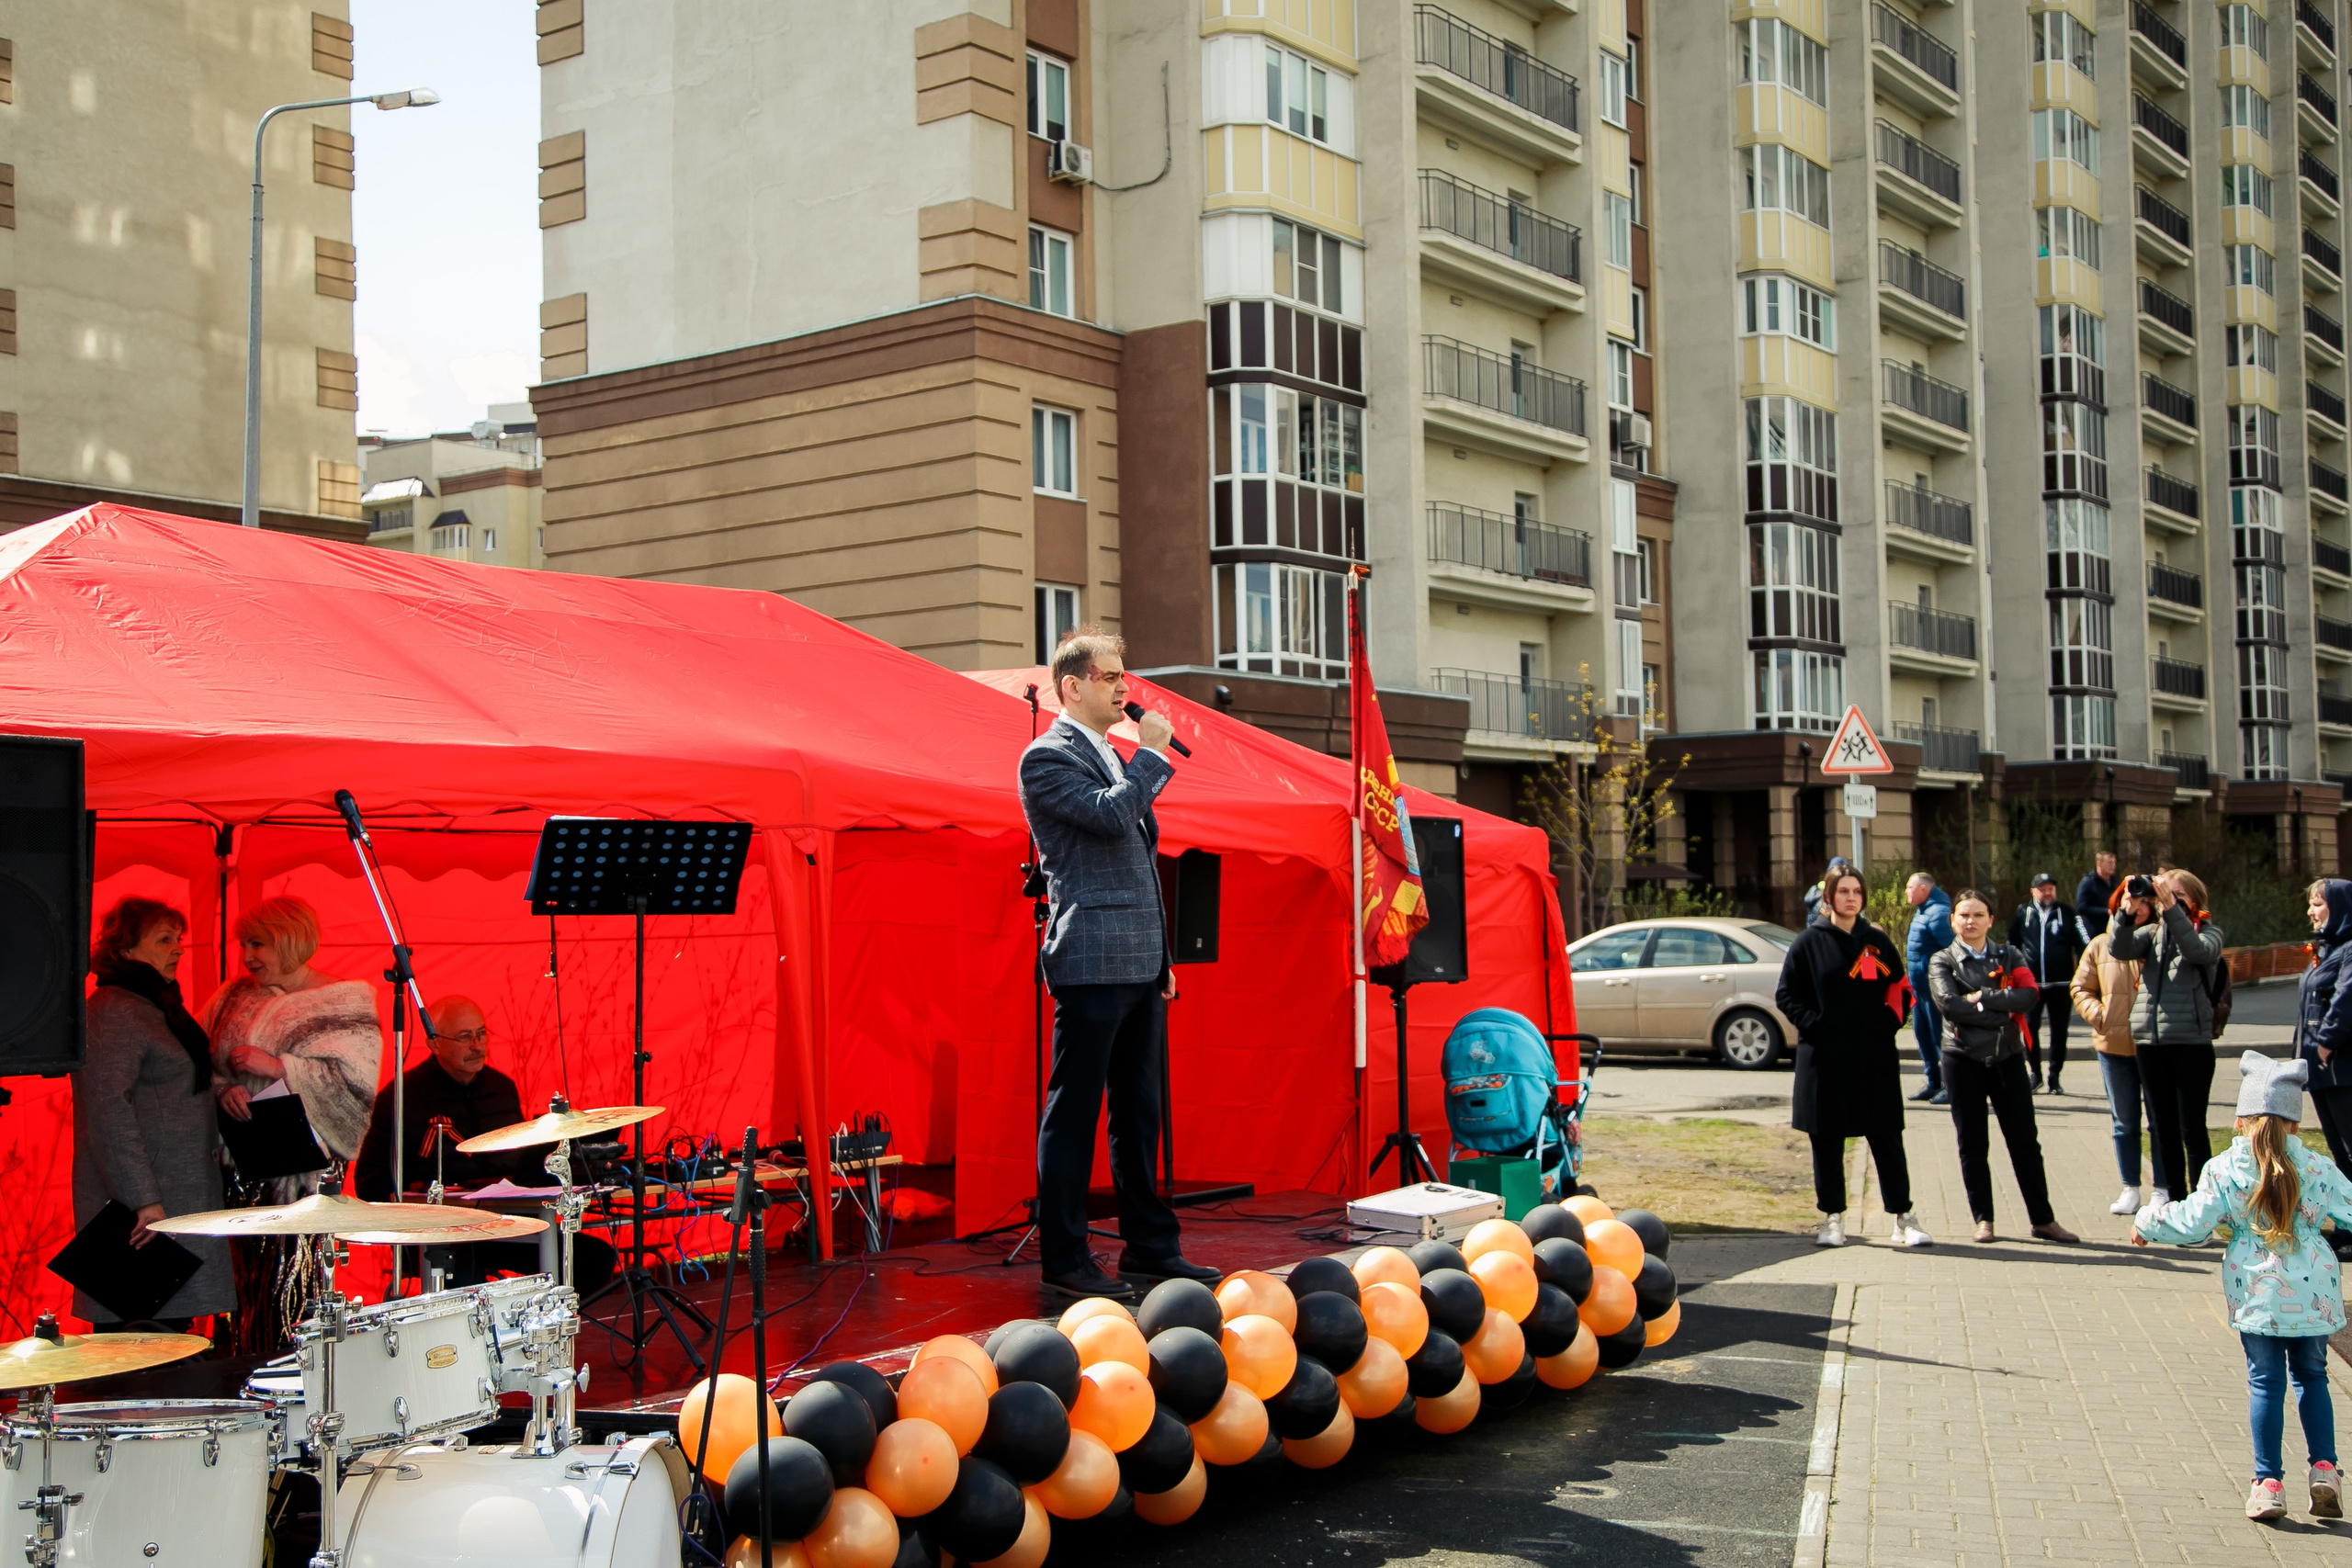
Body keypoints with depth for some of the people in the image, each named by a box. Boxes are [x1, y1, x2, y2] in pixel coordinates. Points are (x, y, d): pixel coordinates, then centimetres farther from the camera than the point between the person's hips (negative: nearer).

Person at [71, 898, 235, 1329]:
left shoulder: (158, 1006, 19)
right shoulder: (111, 1011, -12)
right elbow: (108, 1109, -21)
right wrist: (143, 1200, -24)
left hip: (183, 1202, 10)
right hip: (142, 1210, -10)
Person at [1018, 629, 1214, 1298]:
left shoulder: (1114, 758, 21)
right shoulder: (1047, 757, -6)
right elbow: (1112, 816, -21)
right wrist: (1152, 753, -8)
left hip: (1139, 966, 9)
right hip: (1092, 962, -9)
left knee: (1139, 1113, 13)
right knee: (1073, 1113, -3)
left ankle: (1149, 1244, 20)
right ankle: (1064, 1259, 3)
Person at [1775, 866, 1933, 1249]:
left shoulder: (1878, 941, 9)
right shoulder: (1809, 942, 2)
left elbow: (1899, 987, 15)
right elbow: (1787, 995, 3)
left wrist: (1891, 1022, -1)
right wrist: (1813, 1024, -10)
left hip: (1876, 1059, 1)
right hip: (1824, 1059, -1)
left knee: (1887, 1139, 3)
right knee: (1827, 1142, 4)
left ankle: (1903, 1218, 10)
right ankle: (1833, 1218, 14)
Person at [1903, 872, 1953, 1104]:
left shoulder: (1937, 913, -17)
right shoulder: (1922, 911, 14)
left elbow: (1950, 949, -23)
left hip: (1933, 986, -10)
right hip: (1920, 985, 10)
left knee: (1939, 1036, -4)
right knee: (1922, 1034, 15)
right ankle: (1934, 1083, 24)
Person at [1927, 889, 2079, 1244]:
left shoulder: (2010, 957, 10)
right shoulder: (1942, 961, 4)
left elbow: (2029, 995, -8)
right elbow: (1949, 1003, -14)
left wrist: (1983, 998, -15)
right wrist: (2001, 1013, -14)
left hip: (2007, 1057, 1)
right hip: (1964, 1059, -1)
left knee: (2025, 1141, 3)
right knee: (1972, 1144, 4)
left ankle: (2042, 1219, 9)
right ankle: (1983, 1219, 12)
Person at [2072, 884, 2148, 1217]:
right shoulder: (2100, 945, 6)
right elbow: (2080, 987, 11)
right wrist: (2097, 1013, -5)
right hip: (2113, 1043, 3)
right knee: (2124, 1121, 12)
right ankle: (2130, 1189, 22)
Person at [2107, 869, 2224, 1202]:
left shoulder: (2208, 931, 4)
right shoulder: (2152, 932, 13)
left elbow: (2199, 951, -19)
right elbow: (2120, 949, -6)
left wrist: (2170, 907, -24)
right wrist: (2130, 910, -20)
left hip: (2191, 1041, -4)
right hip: (2149, 1041, 4)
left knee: (2192, 1128, -3)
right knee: (2162, 1127, 10)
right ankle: (2173, 1198, 18)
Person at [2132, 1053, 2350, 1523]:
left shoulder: (2224, 1170, -4)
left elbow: (2192, 1222, -4)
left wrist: (2147, 1221, 12)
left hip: (2257, 1294, -1)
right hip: (2314, 1292, 1)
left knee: (2266, 1383, 7)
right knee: (2311, 1377, 19)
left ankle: (2268, 1482, 6)